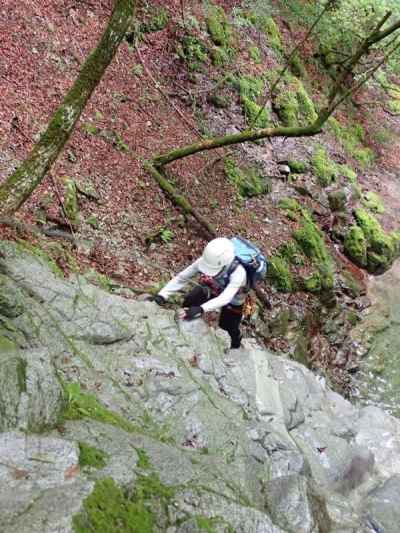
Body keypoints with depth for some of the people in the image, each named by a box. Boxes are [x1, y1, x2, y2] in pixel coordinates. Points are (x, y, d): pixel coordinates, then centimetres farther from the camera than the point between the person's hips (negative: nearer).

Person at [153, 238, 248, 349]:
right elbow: (181, 277, -29)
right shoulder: (204, 261, -35)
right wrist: (162, 295, -40)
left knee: (229, 327, 8)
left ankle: (235, 346, 45)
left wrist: (200, 309, -72)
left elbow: (224, 299, -57)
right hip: (212, 289, 4)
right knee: (188, 303, 0)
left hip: (232, 300, -3)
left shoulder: (238, 272, -47)